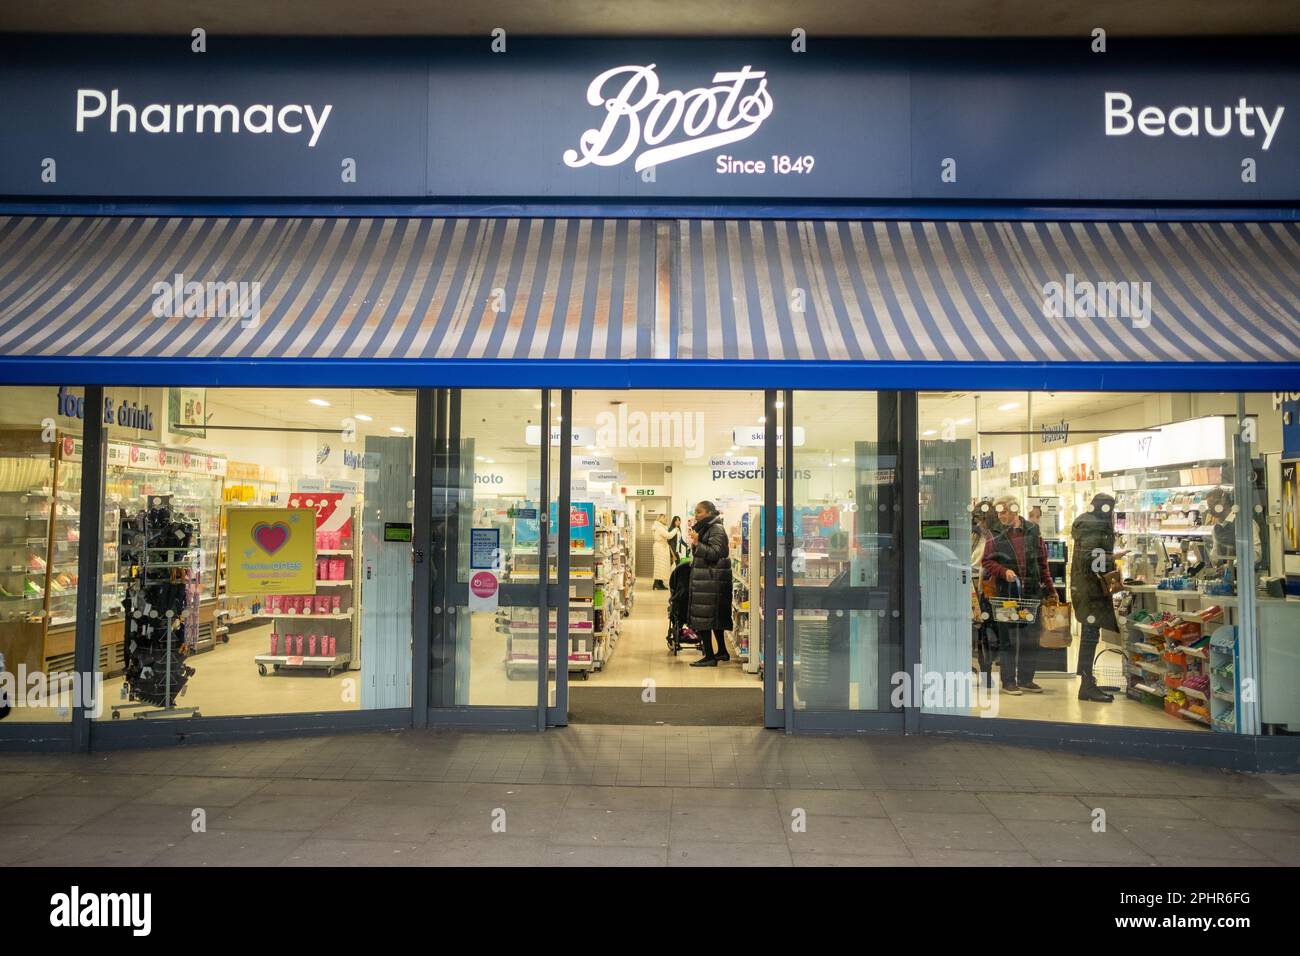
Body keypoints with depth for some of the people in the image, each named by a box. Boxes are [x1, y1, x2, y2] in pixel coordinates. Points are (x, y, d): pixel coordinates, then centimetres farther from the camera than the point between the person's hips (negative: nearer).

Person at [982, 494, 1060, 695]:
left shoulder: (1032, 531, 8)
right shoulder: (995, 534, 1)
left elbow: (1042, 562, 12)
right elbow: (988, 562, 1)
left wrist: (1050, 590, 12)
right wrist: (1004, 571, -18)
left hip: (1032, 592, 3)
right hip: (1006, 593, -3)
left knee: (1031, 638, 8)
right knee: (1007, 638, 1)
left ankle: (1026, 679, 21)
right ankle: (1008, 682, 10)